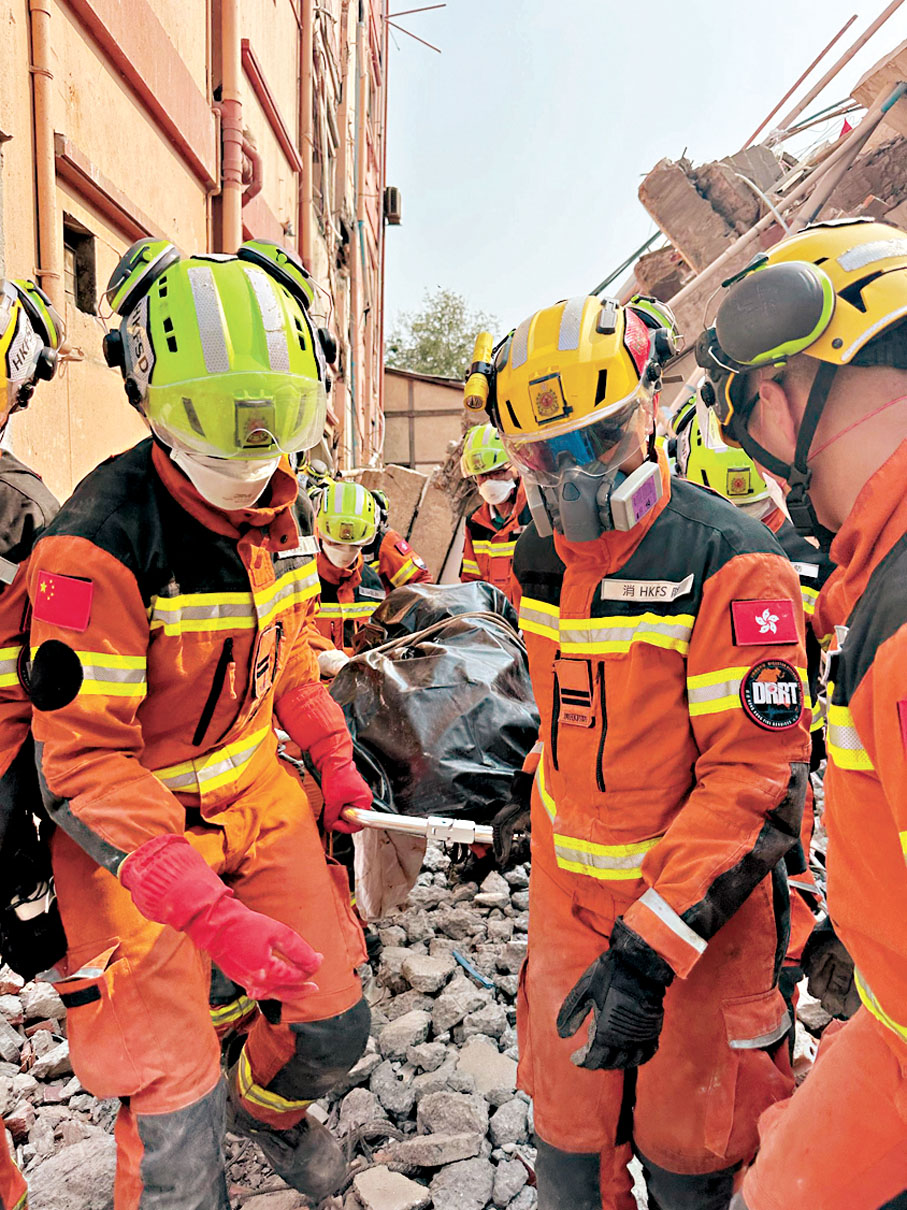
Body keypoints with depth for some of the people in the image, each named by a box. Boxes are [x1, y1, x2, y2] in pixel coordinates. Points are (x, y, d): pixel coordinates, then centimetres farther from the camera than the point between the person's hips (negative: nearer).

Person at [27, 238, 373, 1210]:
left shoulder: (275, 513, -2)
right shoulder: (98, 545, -25)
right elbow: (81, 763, -24)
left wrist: (334, 756, 4)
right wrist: (208, 910, -31)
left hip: (256, 791, 6)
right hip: (130, 828, -5)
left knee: (334, 1029, 12)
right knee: (176, 1113, 0)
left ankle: (268, 1104, 46)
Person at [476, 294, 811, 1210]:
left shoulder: (730, 564, -20)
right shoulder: (539, 558, 1)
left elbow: (758, 784, -23)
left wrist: (650, 946, -27)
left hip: (699, 913, -5)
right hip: (568, 905, 5)